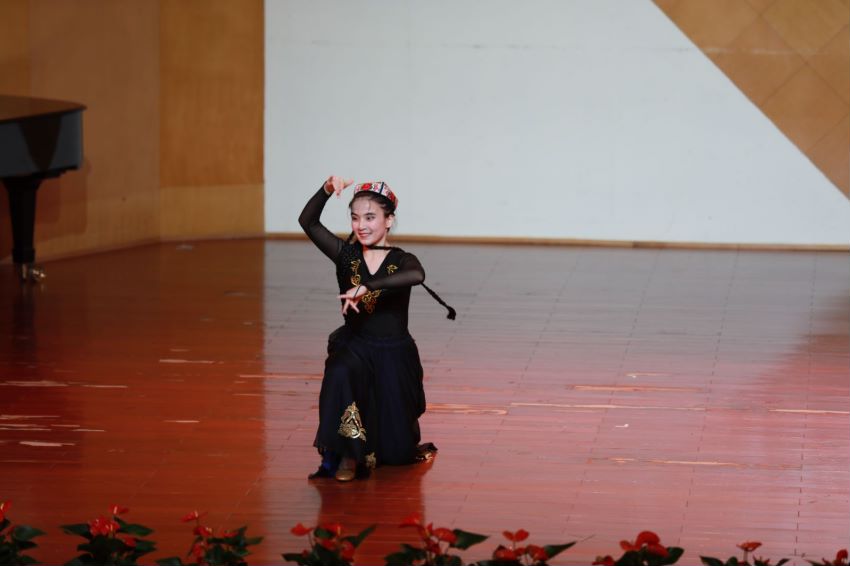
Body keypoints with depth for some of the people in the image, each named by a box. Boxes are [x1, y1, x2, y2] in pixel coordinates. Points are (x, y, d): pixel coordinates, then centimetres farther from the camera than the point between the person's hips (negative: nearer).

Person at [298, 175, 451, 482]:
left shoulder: (402, 261, -9)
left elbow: (416, 276, -34)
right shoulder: (346, 255, -1)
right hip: (355, 347, 1)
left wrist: (366, 288, -43)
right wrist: (327, 190, -24)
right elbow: (307, 221, -9)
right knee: (339, 374, -38)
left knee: (397, 451, 5)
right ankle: (347, 454, -24)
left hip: (394, 355, -1)